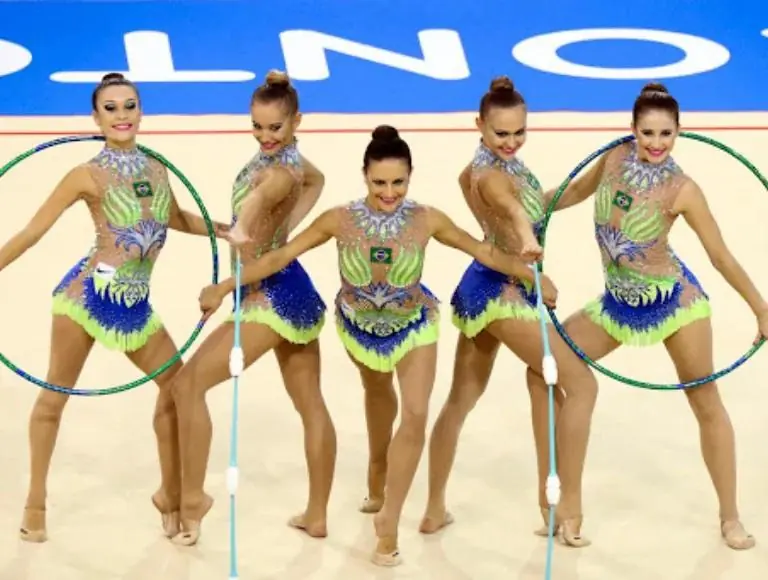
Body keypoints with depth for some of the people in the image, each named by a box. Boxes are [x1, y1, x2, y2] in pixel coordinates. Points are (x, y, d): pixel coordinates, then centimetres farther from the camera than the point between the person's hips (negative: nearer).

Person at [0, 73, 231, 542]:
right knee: (55, 396, 4)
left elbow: (176, 219, 27)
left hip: (136, 305, 5)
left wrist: (224, 231, 16)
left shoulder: (156, 168, 8)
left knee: (179, 387, 6)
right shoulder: (88, 175, -7)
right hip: (90, 293, -5)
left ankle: (170, 494, 23)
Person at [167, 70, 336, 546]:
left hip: (272, 295, -10)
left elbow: (259, 195, -48)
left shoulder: (282, 170, -24)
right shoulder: (285, 154, 3)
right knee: (312, 405, 15)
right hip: (293, 292, 10)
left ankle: (193, 498, 3)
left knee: (189, 382, -2)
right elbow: (317, 179, 26)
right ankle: (317, 516, 26)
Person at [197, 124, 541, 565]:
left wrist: (531, 273, -16)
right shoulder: (341, 220, -26)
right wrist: (225, 288, -21)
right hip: (358, 326, 1)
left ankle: (390, 519, -3)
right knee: (378, 396, 24)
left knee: (416, 418, -12)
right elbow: (281, 257, -20)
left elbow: (485, 253, -13)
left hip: (413, 325, -1)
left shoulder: (427, 220, -25)